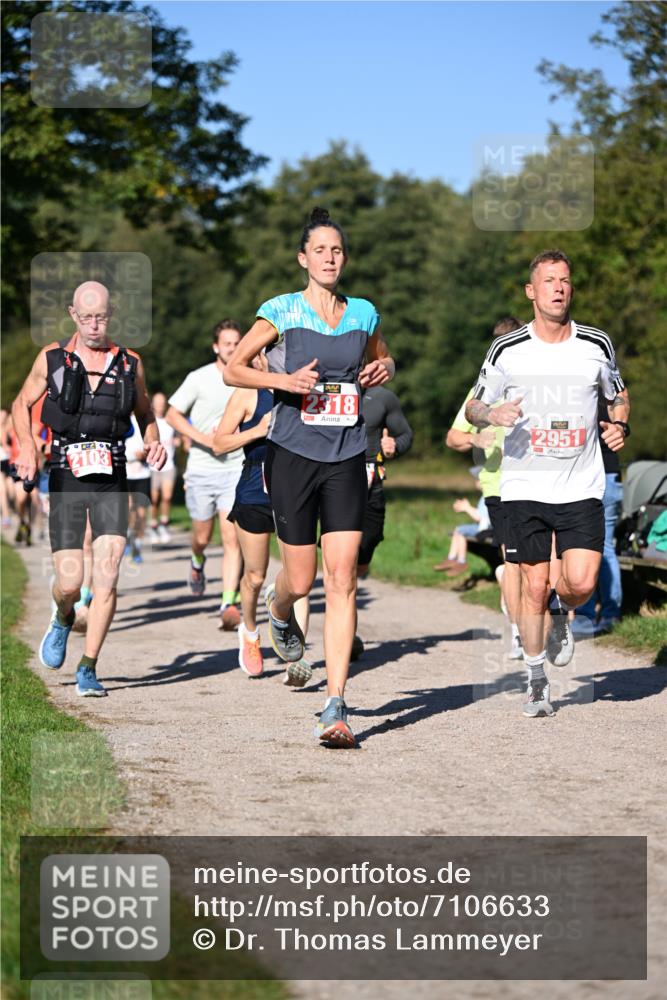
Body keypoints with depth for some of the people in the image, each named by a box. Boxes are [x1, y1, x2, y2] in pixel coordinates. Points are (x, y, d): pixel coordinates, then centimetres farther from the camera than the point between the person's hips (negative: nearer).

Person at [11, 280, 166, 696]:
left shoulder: (130, 363, 5)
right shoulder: (52, 359, 1)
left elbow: (145, 412, 21)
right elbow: (22, 404, 15)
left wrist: (154, 442, 0)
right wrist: (27, 446, -2)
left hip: (112, 480, 1)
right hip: (66, 479, -1)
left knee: (107, 576, -11)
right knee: (70, 583, -4)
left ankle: (88, 669, -1)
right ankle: (63, 620, 32)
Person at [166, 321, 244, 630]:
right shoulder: (200, 378, -4)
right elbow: (172, 415, -2)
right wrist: (203, 437, -14)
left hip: (235, 469, 1)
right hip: (201, 469, -1)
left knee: (232, 539, -13)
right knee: (202, 537, 11)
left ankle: (229, 605, -15)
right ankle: (197, 562, 47)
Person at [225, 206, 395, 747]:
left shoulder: (363, 313, 9)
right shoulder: (282, 311, -1)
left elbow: (383, 360, 27)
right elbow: (233, 369, 1)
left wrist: (384, 369, 3)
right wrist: (283, 379, -15)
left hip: (347, 461, 2)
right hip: (293, 456, -2)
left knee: (343, 580, -8)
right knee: (300, 580, 2)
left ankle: (335, 708, -8)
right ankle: (280, 616, 42)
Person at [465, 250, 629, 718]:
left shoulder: (597, 345, 2)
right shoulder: (507, 350, -1)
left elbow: (619, 395, 19)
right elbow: (474, 406, 9)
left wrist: (620, 425, -2)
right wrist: (492, 415, -14)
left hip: (582, 486, 1)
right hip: (525, 486, 0)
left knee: (582, 583, -13)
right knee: (534, 587, 0)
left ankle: (560, 611, 25)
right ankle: (537, 683, 18)